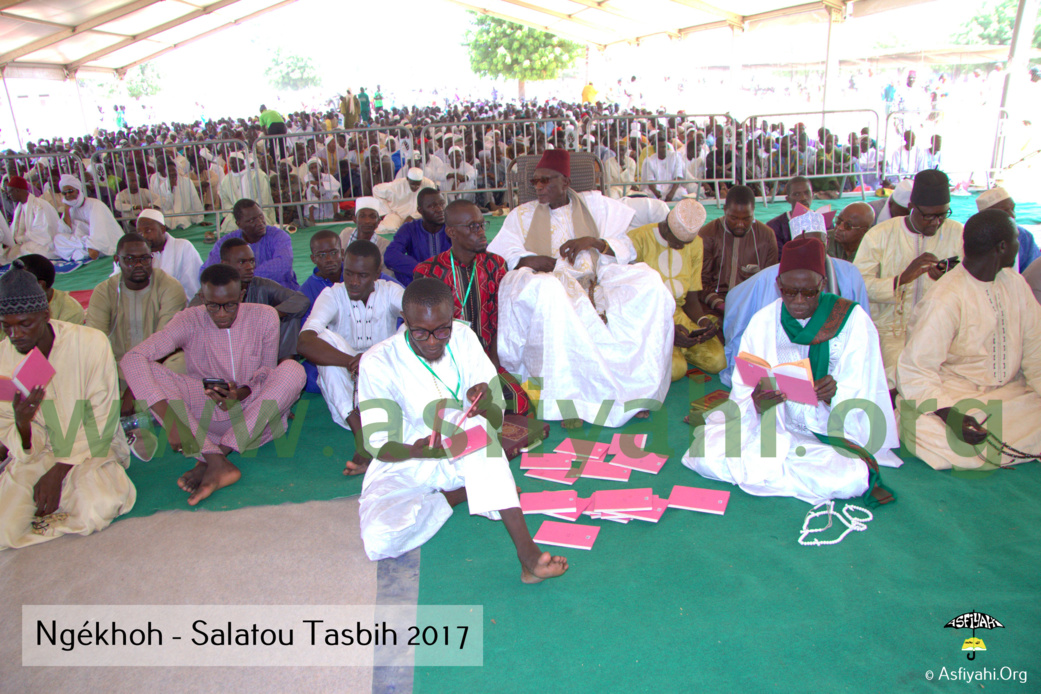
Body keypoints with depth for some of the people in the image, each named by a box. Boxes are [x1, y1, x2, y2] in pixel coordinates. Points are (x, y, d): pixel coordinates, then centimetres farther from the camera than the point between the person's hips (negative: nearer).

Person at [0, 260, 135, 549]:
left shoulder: (91, 343, -16)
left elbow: (101, 423, -9)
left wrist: (59, 471, -15)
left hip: (88, 449, -3)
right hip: (35, 454, 3)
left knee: (100, 508, -33)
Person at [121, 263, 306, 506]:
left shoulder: (264, 317, -6)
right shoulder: (190, 321, -10)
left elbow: (267, 371, 3)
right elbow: (132, 358, -22)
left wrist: (242, 393, -21)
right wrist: (169, 418, -34)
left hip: (255, 416, 0)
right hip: (204, 419, 0)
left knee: (292, 369, -27)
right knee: (150, 372, -21)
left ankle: (210, 460, -29)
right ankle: (217, 463, -36)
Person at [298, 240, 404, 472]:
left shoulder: (390, 292, -6)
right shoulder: (332, 295, -10)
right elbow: (304, 343, -27)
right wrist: (352, 362, -42)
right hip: (346, 385, -1)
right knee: (327, 338, -27)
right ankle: (361, 433, -39)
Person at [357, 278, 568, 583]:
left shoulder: (463, 339, -10)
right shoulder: (378, 362, -17)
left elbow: (496, 421, -8)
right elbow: (380, 446, -15)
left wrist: (485, 406, -33)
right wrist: (415, 451, -37)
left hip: (462, 458, 1)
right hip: (404, 467, -1)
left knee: (478, 425, -34)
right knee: (379, 540, -31)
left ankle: (526, 550, -34)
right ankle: (458, 494, -7)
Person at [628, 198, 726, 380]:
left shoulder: (695, 244, 7)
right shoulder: (638, 240, -12)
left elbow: (691, 297, 11)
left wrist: (703, 320, -11)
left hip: (679, 315, 6)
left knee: (717, 360, -16)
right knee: (675, 368, -28)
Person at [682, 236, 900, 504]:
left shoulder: (853, 320, -5)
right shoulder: (763, 321, 0)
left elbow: (859, 399, -7)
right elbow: (743, 393, -3)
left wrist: (834, 395, -30)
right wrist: (756, 402, -27)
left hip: (833, 431, -1)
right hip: (770, 422, 1)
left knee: (851, 479, -33)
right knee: (706, 452, -24)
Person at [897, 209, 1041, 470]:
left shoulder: (1015, 284, 7)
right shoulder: (945, 300, -19)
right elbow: (915, 370, -22)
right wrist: (950, 416, -35)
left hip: (1009, 390, 6)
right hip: (954, 396, -6)